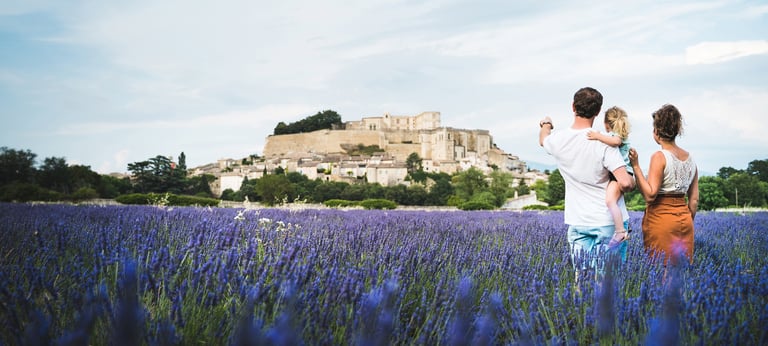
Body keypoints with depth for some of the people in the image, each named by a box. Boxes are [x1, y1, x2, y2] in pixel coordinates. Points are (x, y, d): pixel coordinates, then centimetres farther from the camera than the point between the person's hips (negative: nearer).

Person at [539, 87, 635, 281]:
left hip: (577, 223, 4)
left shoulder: (558, 140, -2)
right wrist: (632, 183, 1)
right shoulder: (604, 143, -16)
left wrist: (546, 125, 46)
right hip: (608, 221, -3)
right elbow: (625, 182, -23)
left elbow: (543, 139, 24)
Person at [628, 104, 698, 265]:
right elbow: (694, 200, 11)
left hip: (661, 218, -6)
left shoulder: (659, 157, -12)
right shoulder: (690, 158, 8)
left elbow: (650, 195, -18)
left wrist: (636, 166, -18)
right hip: (684, 219, 7)